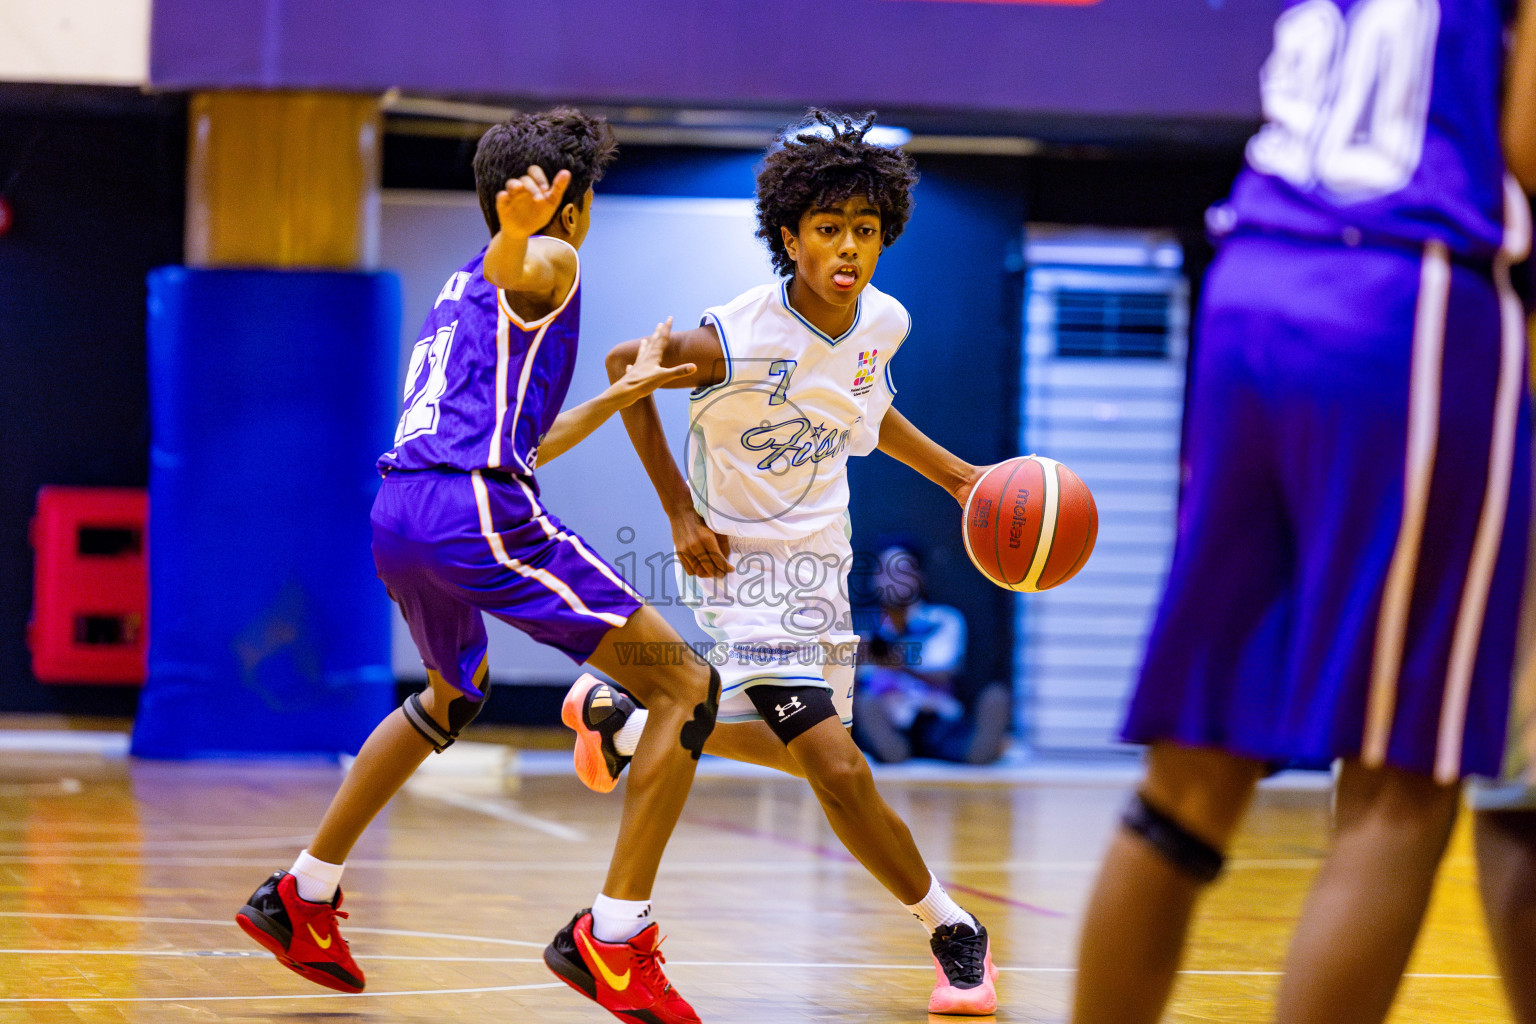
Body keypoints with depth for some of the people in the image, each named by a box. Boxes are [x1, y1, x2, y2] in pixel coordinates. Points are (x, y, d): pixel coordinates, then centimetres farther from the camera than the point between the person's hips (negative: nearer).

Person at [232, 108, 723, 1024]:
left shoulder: (460, 290, 30)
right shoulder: (551, 263, 3)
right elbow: (506, 269, -24)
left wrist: (622, 393, 41)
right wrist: (515, 232, -47)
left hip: (402, 510, 9)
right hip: (475, 511, -9)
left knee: (457, 694, 37)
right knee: (687, 690, -6)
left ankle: (302, 897, 39)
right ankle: (612, 940, -13)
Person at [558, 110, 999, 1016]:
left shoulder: (883, 322, -8)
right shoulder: (740, 340, -28)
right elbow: (624, 366, -11)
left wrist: (951, 472, 6)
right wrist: (681, 512, -13)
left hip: (820, 558, 7)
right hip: (742, 566, -7)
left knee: (804, 751, 22)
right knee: (839, 769, -19)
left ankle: (620, 720, 46)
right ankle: (953, 933, -2)